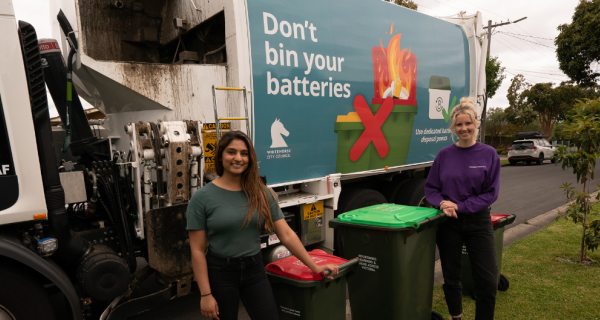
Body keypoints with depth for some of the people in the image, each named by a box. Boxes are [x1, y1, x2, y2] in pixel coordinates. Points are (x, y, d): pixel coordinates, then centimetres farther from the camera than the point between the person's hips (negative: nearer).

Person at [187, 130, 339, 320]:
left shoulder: (261, 193, -2)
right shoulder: (202, 198, -10)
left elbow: (286, 235, -1)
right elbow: (197, 251, -8)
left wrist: (314, 267, -1)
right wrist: (205, 294, -10)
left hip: (255, 270, 3)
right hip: (220, 274, -2)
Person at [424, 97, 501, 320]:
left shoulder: (489, 154, -3)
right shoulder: (444, 155, 0)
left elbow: (491, 193, -6)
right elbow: (430, 188, 3)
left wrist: (460, 206, -16)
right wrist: (442, 204, -16)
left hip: (478, 222, -1)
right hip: (448, 223, 1)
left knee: (488, 281, -1)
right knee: (451, 278, 12)